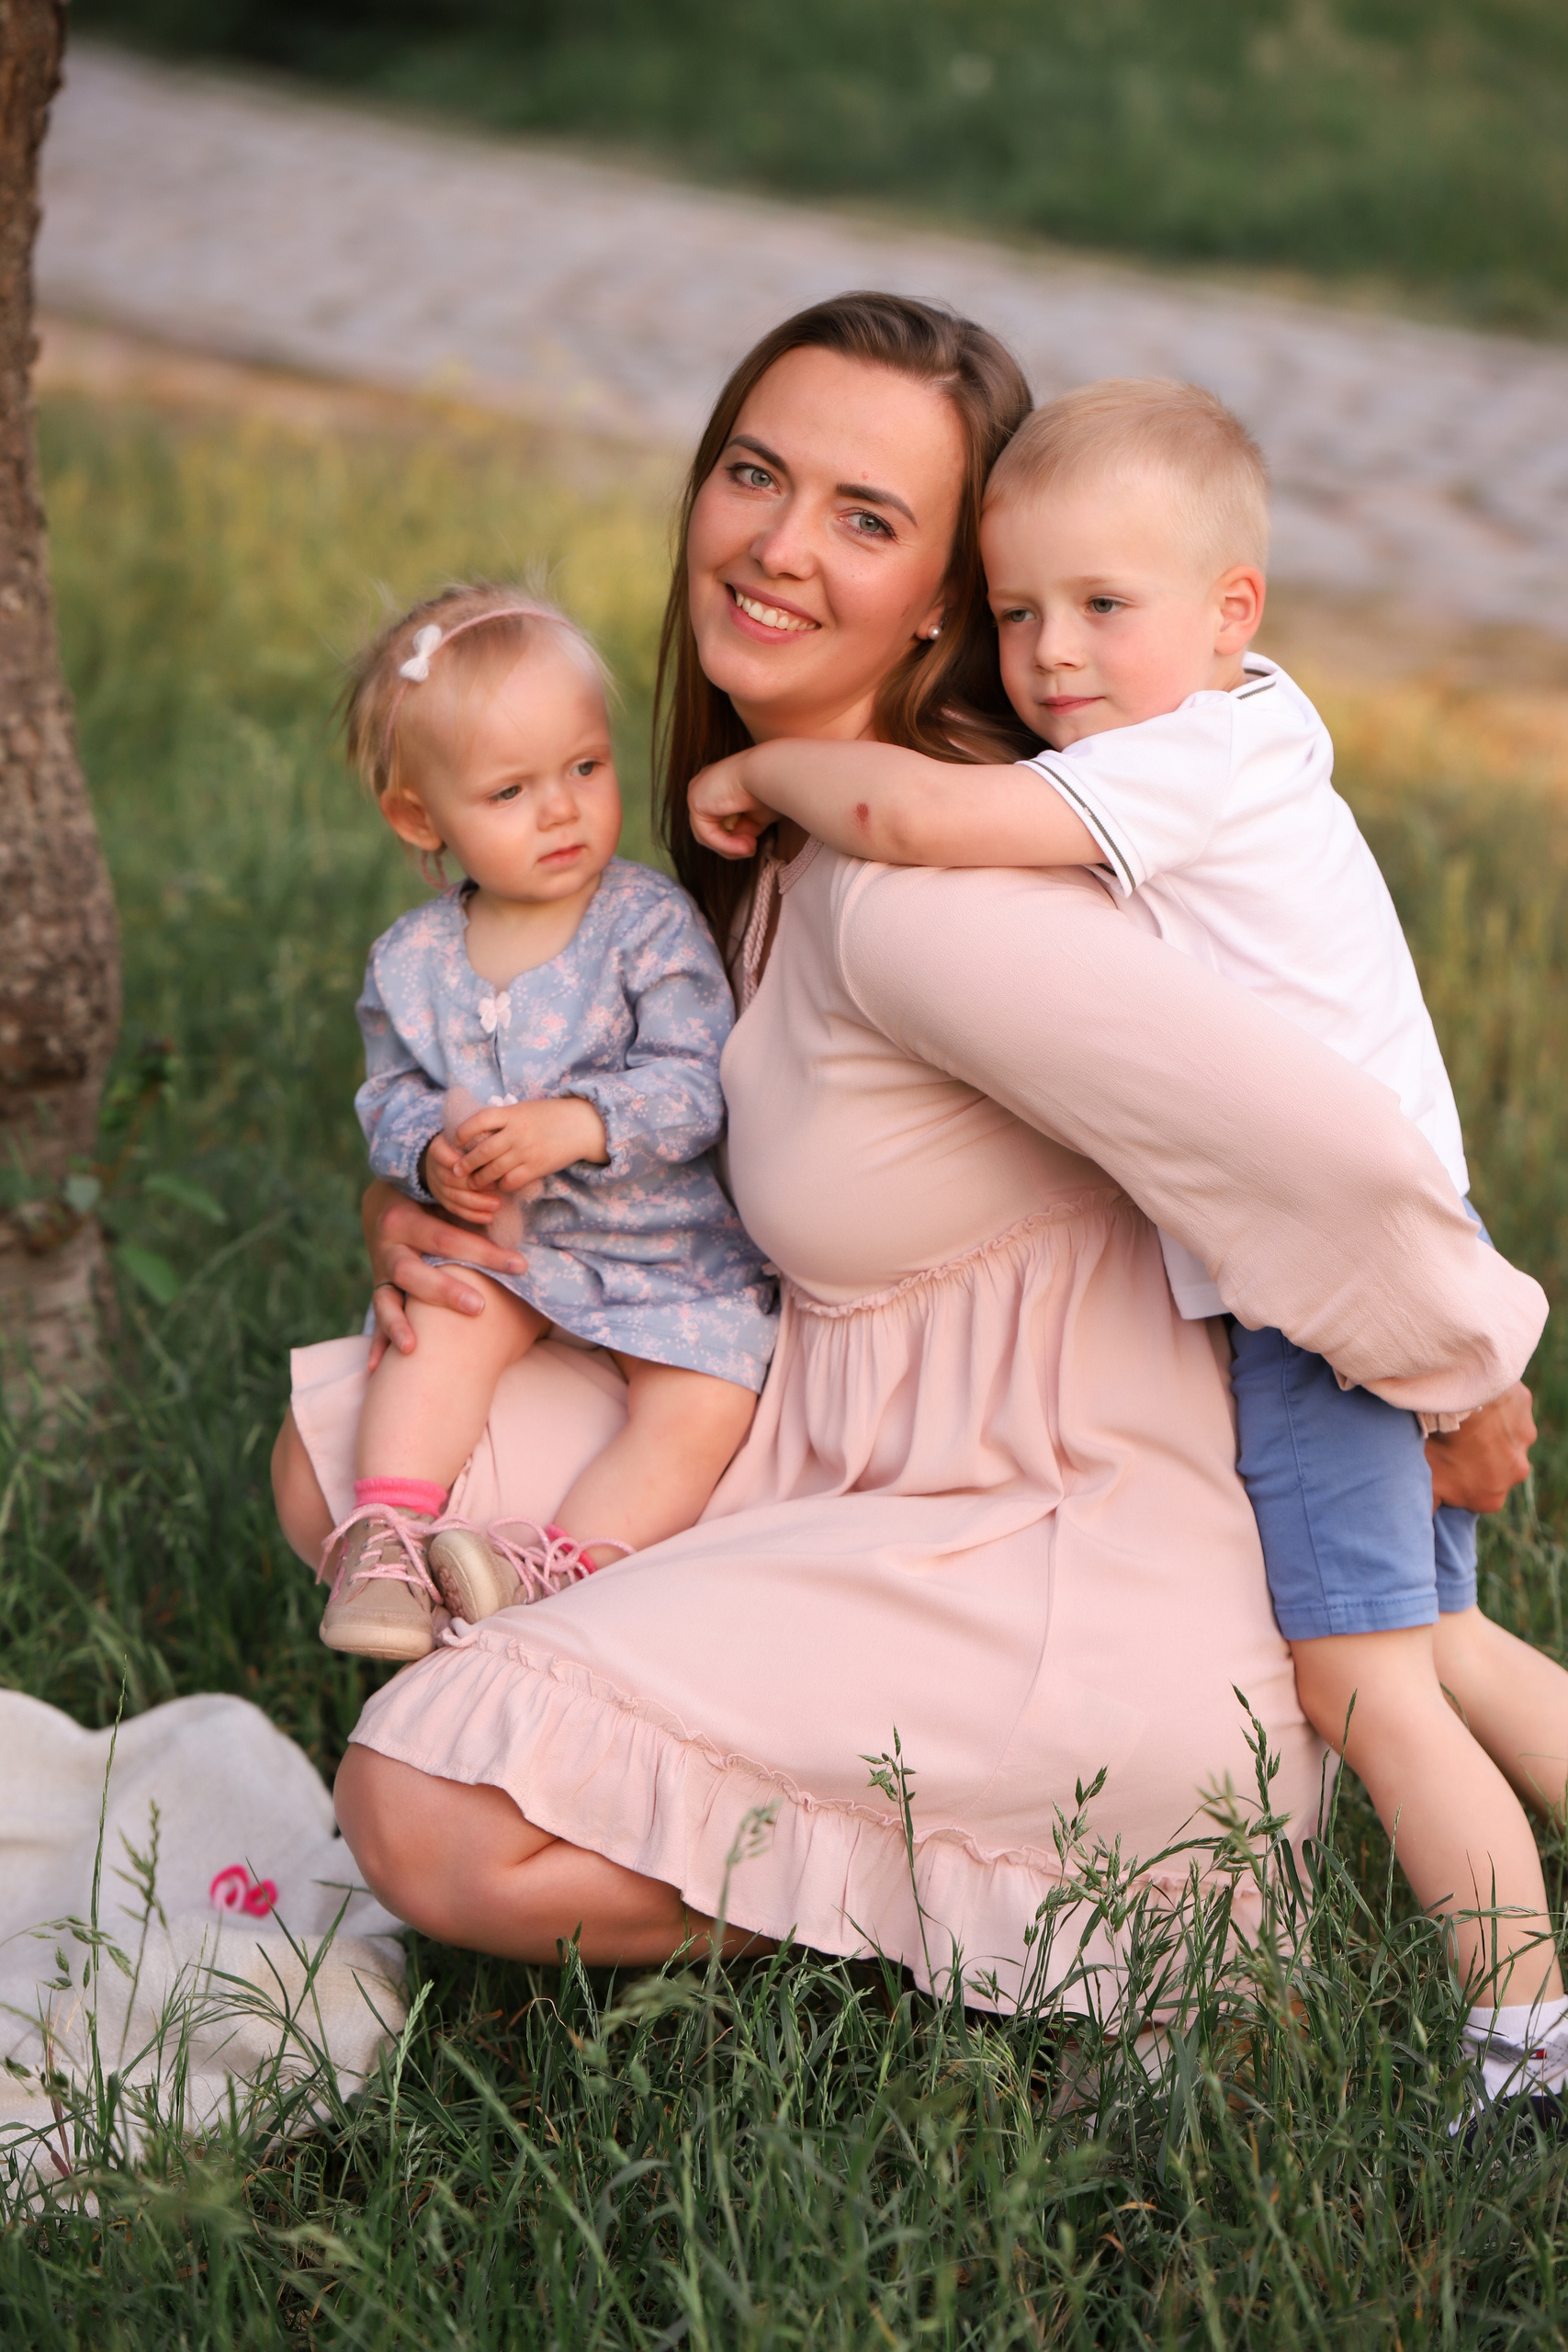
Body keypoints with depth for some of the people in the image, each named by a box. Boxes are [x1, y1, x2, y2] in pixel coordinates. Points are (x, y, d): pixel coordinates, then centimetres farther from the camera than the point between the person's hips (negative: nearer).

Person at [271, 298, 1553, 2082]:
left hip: (1053, 1548, -10)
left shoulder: (922, 884, -26)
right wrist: (430, 1212, 5)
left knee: (432, 1821, -20)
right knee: (347, 1457, 12)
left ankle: (984, 1873, 0)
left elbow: (1324, 1146, -35)